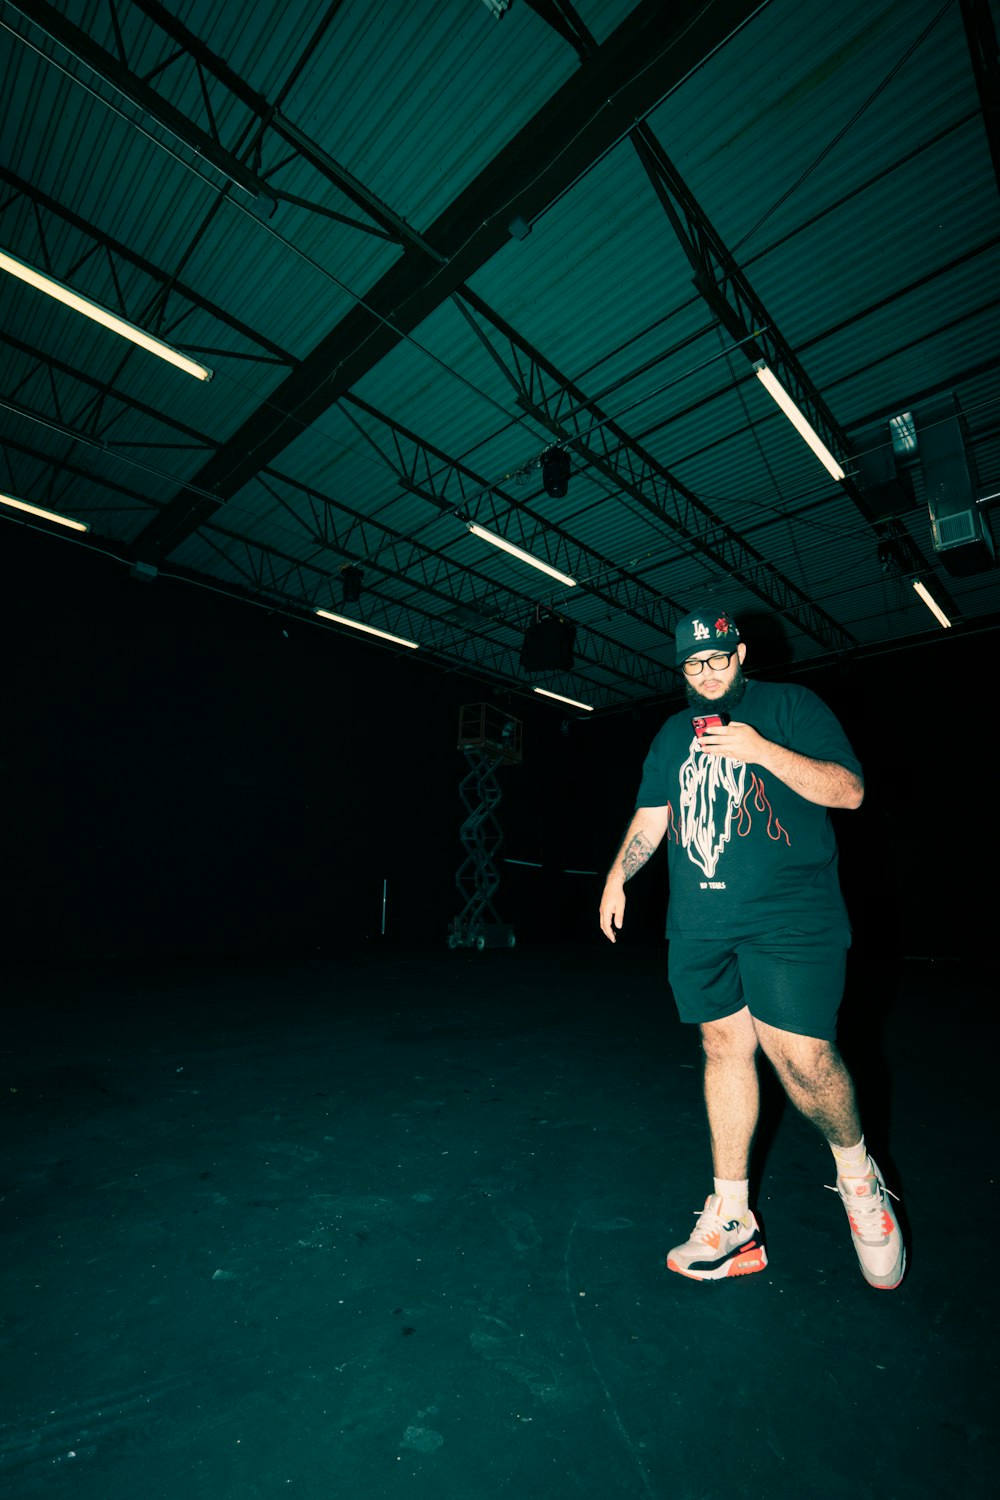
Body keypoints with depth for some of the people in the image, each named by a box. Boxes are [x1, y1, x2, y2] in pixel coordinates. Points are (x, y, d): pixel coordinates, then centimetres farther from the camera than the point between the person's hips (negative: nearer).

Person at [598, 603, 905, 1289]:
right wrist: (617, 875, 6)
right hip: (699, 927, 4)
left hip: (788, 921, -4)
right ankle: (732, 1216, 23)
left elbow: (850, 790, -4)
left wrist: (763, 751, -17)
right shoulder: (672, 735, 18)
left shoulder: (792, 705, 4)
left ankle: (857, 1171, 25)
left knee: (799, 1054, -9)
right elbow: (651, 818, 18)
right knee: (724, 1049, 9)